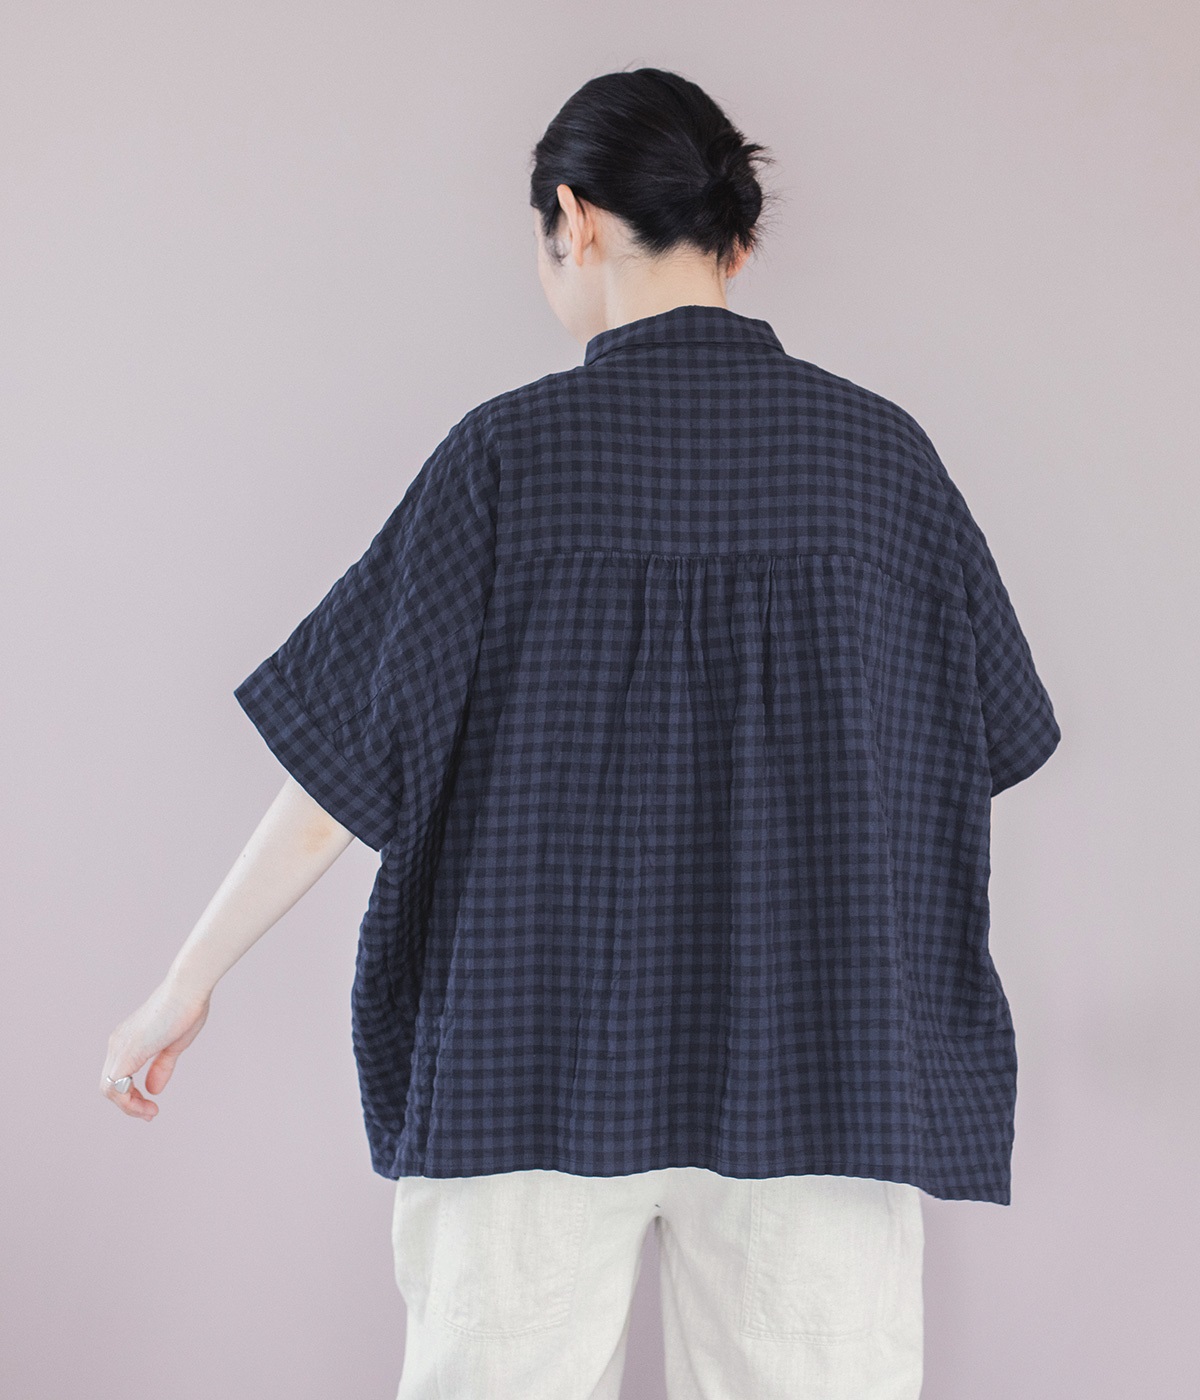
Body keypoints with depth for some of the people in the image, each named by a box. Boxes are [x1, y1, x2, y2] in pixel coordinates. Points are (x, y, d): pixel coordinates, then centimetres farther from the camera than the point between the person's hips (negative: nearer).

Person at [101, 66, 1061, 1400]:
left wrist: (185, 985, 4)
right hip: (815, 1064, 2)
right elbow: (989, 736, 10)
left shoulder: (515, 449, -7)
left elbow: (348, 749, -6)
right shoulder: (878, 448, 0)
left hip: (544, 1054, -1)